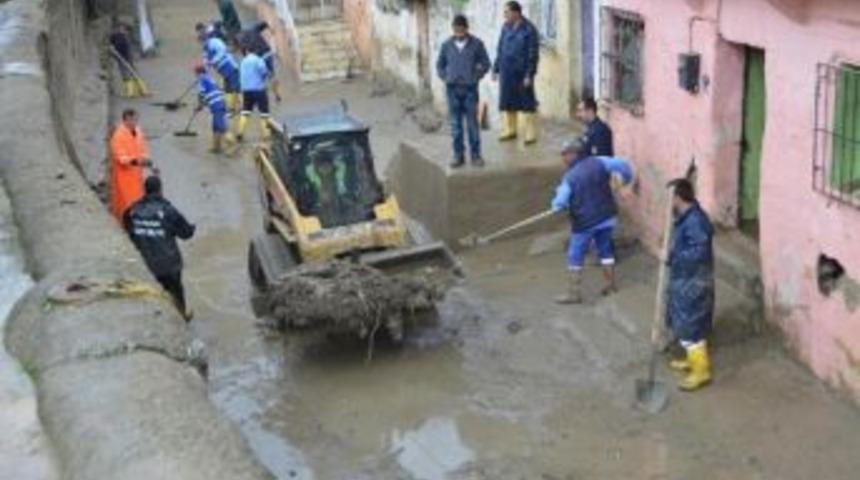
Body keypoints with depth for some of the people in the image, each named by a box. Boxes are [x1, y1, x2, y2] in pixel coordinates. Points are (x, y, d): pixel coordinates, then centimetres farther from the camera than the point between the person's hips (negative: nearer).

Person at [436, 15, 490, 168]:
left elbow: (485, 64, 4)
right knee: (455, 124, 5)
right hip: (452, 89, 2)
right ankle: (458, 155, 12)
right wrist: (445, 77, 1)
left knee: (472, 123, 1)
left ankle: (476, 155, 9)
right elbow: (439, 65, 14)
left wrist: (475, 77, -4)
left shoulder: (476, 44, -2)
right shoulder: (447, 45, 3)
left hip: (470, 89, -2)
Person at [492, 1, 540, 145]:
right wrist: (496, 69, 12)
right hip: (507, 73, 6)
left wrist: (529, 75, -15)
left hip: (522, 74, -6)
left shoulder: (529, 30, -11)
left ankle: (531, 134, 8)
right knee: (507, 102, 12)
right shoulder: (506, 28, 6)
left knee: (527, 103, 1)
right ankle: (509, 130, 25)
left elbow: (533, 54, -11)